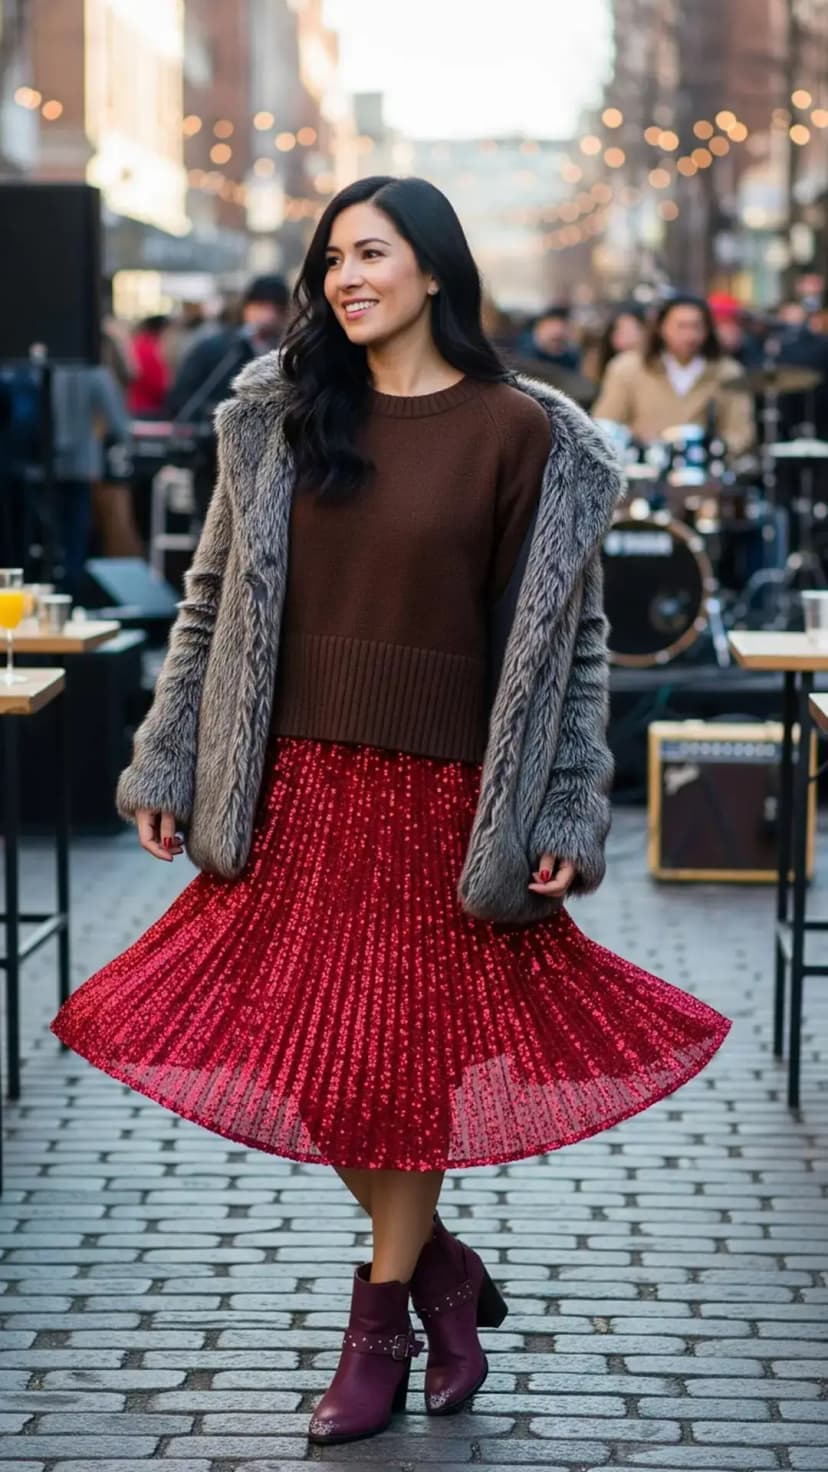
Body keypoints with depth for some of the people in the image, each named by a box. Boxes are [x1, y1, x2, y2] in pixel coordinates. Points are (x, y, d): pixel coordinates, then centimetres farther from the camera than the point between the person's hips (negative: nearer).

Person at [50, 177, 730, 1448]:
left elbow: (567, 633, -2)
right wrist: (167, 765, 6)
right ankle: (441, 1268, 24)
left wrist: (568, 813, -7)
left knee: (406, 1046, 3)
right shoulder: (282, 414, 6)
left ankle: (384, 1319, 18)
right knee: (297, 1041, 4)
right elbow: (215, 599, 9)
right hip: (294, 782, 4)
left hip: (436, 786, -3)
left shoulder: (517, 432, -4)